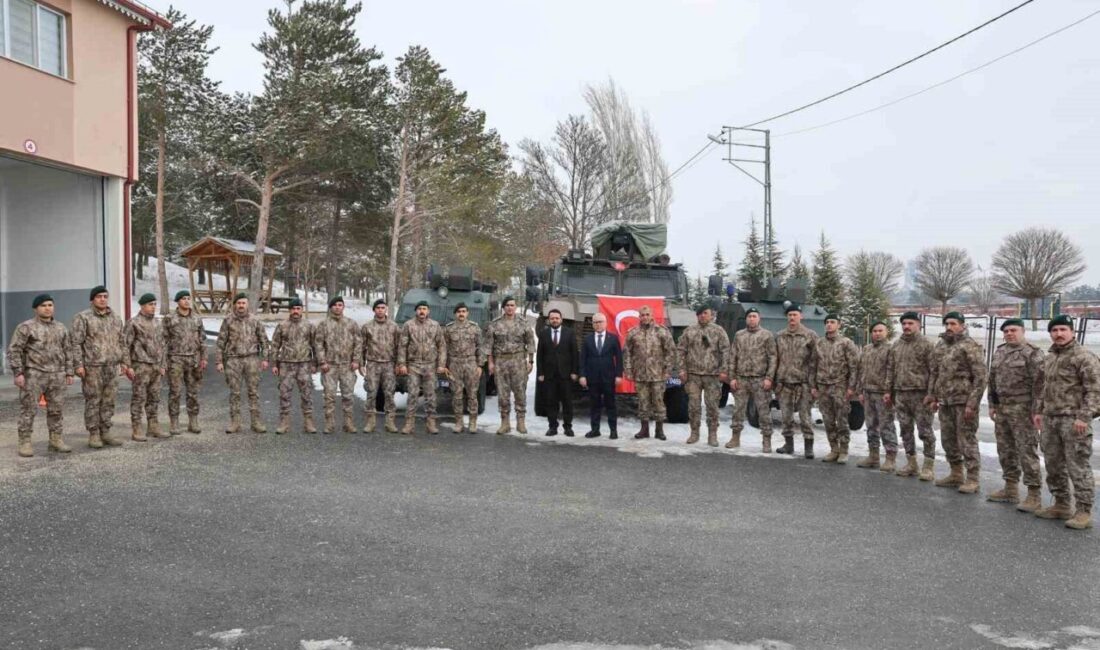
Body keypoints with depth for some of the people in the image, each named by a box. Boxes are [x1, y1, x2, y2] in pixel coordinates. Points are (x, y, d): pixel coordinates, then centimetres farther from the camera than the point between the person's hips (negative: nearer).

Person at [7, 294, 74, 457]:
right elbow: (14, 350, -7)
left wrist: (69, 373, 10)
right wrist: (18, 373, -14)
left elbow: (67, 351, 15)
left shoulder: (60, 328, 12)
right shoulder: (26, 327, -4)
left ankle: (55, 441, 13)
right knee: (29, 409, -2)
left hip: (56, 375, 5)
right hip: (33, 375, -5)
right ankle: (25, 443, 3)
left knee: (56, 409, 5)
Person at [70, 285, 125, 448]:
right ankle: (93, 435, 8)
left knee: (108, 402, 7)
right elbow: (75, 342, -8)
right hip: (92, 367, -5)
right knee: (93, 401, 0)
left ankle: (105, 433, 15)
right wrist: (78, 364, -14)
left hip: (112, 367, 5)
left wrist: (122, 363, 13)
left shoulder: (115, 318, 13)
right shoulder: (83, 317, -4)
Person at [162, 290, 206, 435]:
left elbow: (202, 340, 11)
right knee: (175, 393, -1)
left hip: (193, 359, 3)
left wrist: (203, 358, 5)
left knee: (193, 392, 6)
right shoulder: (169, 319, -2)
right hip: (175, 360, -3)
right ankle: (174, 424, 5)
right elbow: (163, 340, -1)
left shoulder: (197, 319, 8)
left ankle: (193, 422, 14)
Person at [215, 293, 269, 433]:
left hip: (251, 358, 0)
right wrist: (218, 361, -2)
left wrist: (265, 358, 1)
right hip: (233, 359, 0)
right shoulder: (228, 320, 2)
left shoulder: (255, 320, 5)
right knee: (234, 392, 4)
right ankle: (235, 422, 10)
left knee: (254, 391, 1)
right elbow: (220, 342, 3)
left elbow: (264, 340, 8)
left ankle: (256, 422, 6)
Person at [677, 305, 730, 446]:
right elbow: (681, 350, 8)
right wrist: (682, 369, -1)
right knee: (693, 405, 4)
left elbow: (725, 351, -1)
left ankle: (712, 435, 10)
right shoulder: (689, 331, 8)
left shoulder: (718, 331, 3)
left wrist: (723, 371, -9)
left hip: (712, 375, -1)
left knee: (712, 405, 1)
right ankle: (694, 433, 15)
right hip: (693, 374, 1)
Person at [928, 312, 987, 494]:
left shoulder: (971, 346, -9)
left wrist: (972, 403, -18)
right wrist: (933, 397, 15)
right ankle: (956, 475, 25)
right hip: (945, 402, 8)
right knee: (948, 440, 13)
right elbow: (934, 373, 21)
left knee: (967, 441, -4)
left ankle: (972, 480, 3)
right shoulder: (940, 345, 13)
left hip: (963, 401, -7)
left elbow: (980, 377, -13)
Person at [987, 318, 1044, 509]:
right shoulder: (999, 352, 14)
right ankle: (1010, 490, 24)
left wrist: (1036, 410, -17)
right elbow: (992, 380, 19)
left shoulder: (1032, 353, -9)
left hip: (1023, 410, -8)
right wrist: (992, 405, 15)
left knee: (1027, 451, -6)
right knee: (1005, 450, 13)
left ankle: (1034, 495, 0)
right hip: (1002, 409, 8)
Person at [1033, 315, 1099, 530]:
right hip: (1050, 419, 8)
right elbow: (1041, 387, 24)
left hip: (1073, 419, -8)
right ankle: (1061, 505, 26)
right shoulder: (1049, 358, 16)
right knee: (1053, 464, 14)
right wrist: (1038, 411, 16)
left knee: (1078, 466, -6)